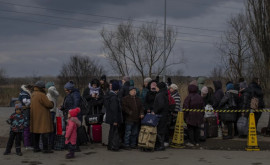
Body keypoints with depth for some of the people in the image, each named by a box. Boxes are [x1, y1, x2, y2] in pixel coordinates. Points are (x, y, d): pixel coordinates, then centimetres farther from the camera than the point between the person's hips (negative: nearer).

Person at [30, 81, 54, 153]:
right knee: (45, 132, -5)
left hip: (35, 116, 9)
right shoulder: (41, 95, -17)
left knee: (36, 132, 13)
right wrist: (52, 103, 5)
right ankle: (45, 148, -5)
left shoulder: (33, 95, 12)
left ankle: (36, 147, 16)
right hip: (42, 117, -9)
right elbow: (49, 104, -18)